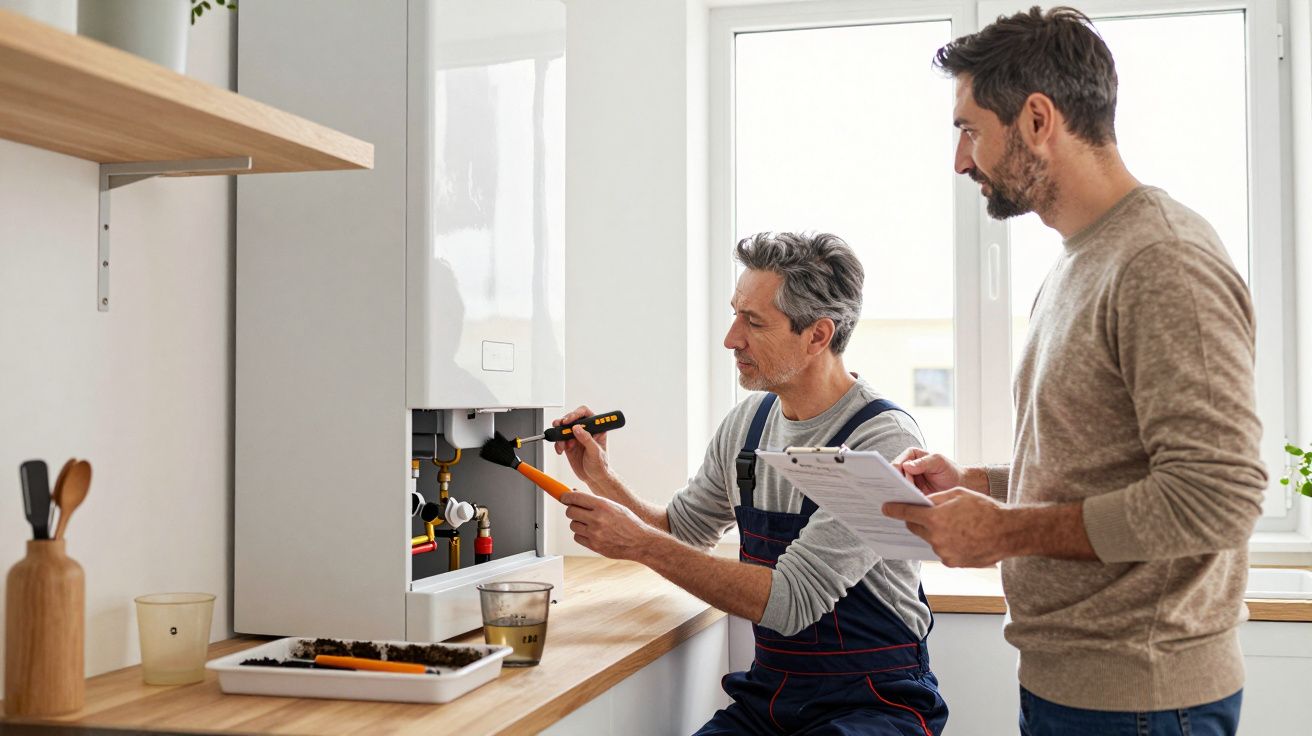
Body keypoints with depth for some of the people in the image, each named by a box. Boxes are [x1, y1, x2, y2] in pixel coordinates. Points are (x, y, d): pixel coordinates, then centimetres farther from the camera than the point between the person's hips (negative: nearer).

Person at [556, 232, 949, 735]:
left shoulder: (885, 440, -17)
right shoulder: (748, 421, 6)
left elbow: (790, 601, -22)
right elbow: (681, 531, 20)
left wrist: (640, 542, -21)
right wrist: (602, 480, 2)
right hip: (768, 695, 5)